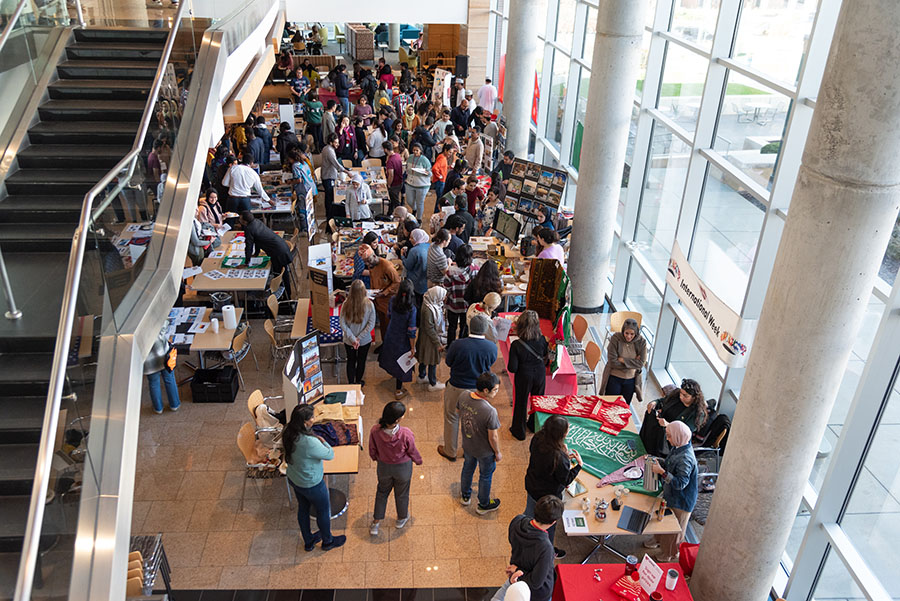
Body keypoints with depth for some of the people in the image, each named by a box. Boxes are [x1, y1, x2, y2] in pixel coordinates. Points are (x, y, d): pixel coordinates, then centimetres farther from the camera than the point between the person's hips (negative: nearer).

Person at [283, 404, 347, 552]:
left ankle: (308, 542, 50)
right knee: (323, 511, 20)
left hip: (293, 479, 7)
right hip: (311, 484, -7)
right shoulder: (310, 442, -40)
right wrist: (323, 441, -7)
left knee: (303, 508, 28)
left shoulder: (288, 433, -17)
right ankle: (327, 541, 45)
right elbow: (330, 455, -23)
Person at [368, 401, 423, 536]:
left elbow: (372, 451, -10)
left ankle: (376, 522, 41)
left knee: (382, 492, 29)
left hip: (383, 467, 2)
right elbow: (412, 451, -16)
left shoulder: (375, 431, -29)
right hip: (403, 468, -2)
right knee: (402, 494, 26)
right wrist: (418, 460, 7)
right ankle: (402, 519, 51)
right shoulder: (406, 434, -36)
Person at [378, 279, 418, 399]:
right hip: (402, 339, -5)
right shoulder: (411, 309, -31)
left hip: (390, 334, 5)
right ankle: (398, 390, 26)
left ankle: (392, 371, 62)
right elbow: (411, 331, -23)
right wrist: (413, 347, -12)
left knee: (392, 355, 33)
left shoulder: (392, 301, -17)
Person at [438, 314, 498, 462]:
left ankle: (450, 452, 35)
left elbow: (448, 362, -8)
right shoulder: (492, 347, -19)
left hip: (456, 389, -2)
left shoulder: (458, 345, -26)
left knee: (452, 419, 19)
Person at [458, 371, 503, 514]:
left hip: (467, 444, 5)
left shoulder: (464, 395, -23)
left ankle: (465, 496, 56)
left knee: (468, 468, 32)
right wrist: (497, 453, -7)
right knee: (485, 476, 23)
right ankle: (483, 505, 47)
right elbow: (493, 437, -26)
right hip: (485, 451, -5)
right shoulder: (490, 412, -40)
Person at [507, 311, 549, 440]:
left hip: (524, 377, -3)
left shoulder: (516, 345, -28)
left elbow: (512, 368, -23)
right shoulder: (542, 340, -19)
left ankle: (519, 431, 34)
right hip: (540, 374, 3)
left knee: (521, 402, 17)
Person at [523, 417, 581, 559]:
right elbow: (566, 480, -23)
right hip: (548, 495, -6)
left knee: (529, 512, 32)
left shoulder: (537, 438, -19)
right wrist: (579, 464, -14)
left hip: (531, 486, 6)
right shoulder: (558, 457, -40)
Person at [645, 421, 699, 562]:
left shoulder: (686, 458, -34)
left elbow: (680, 483, -33)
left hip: (680, 501, -9)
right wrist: (659, 463, -3)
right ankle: (660, 541, 54)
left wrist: (662, 471, -35)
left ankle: (671, 555, 35)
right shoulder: (677, 448, -5)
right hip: (670, 495, 9)